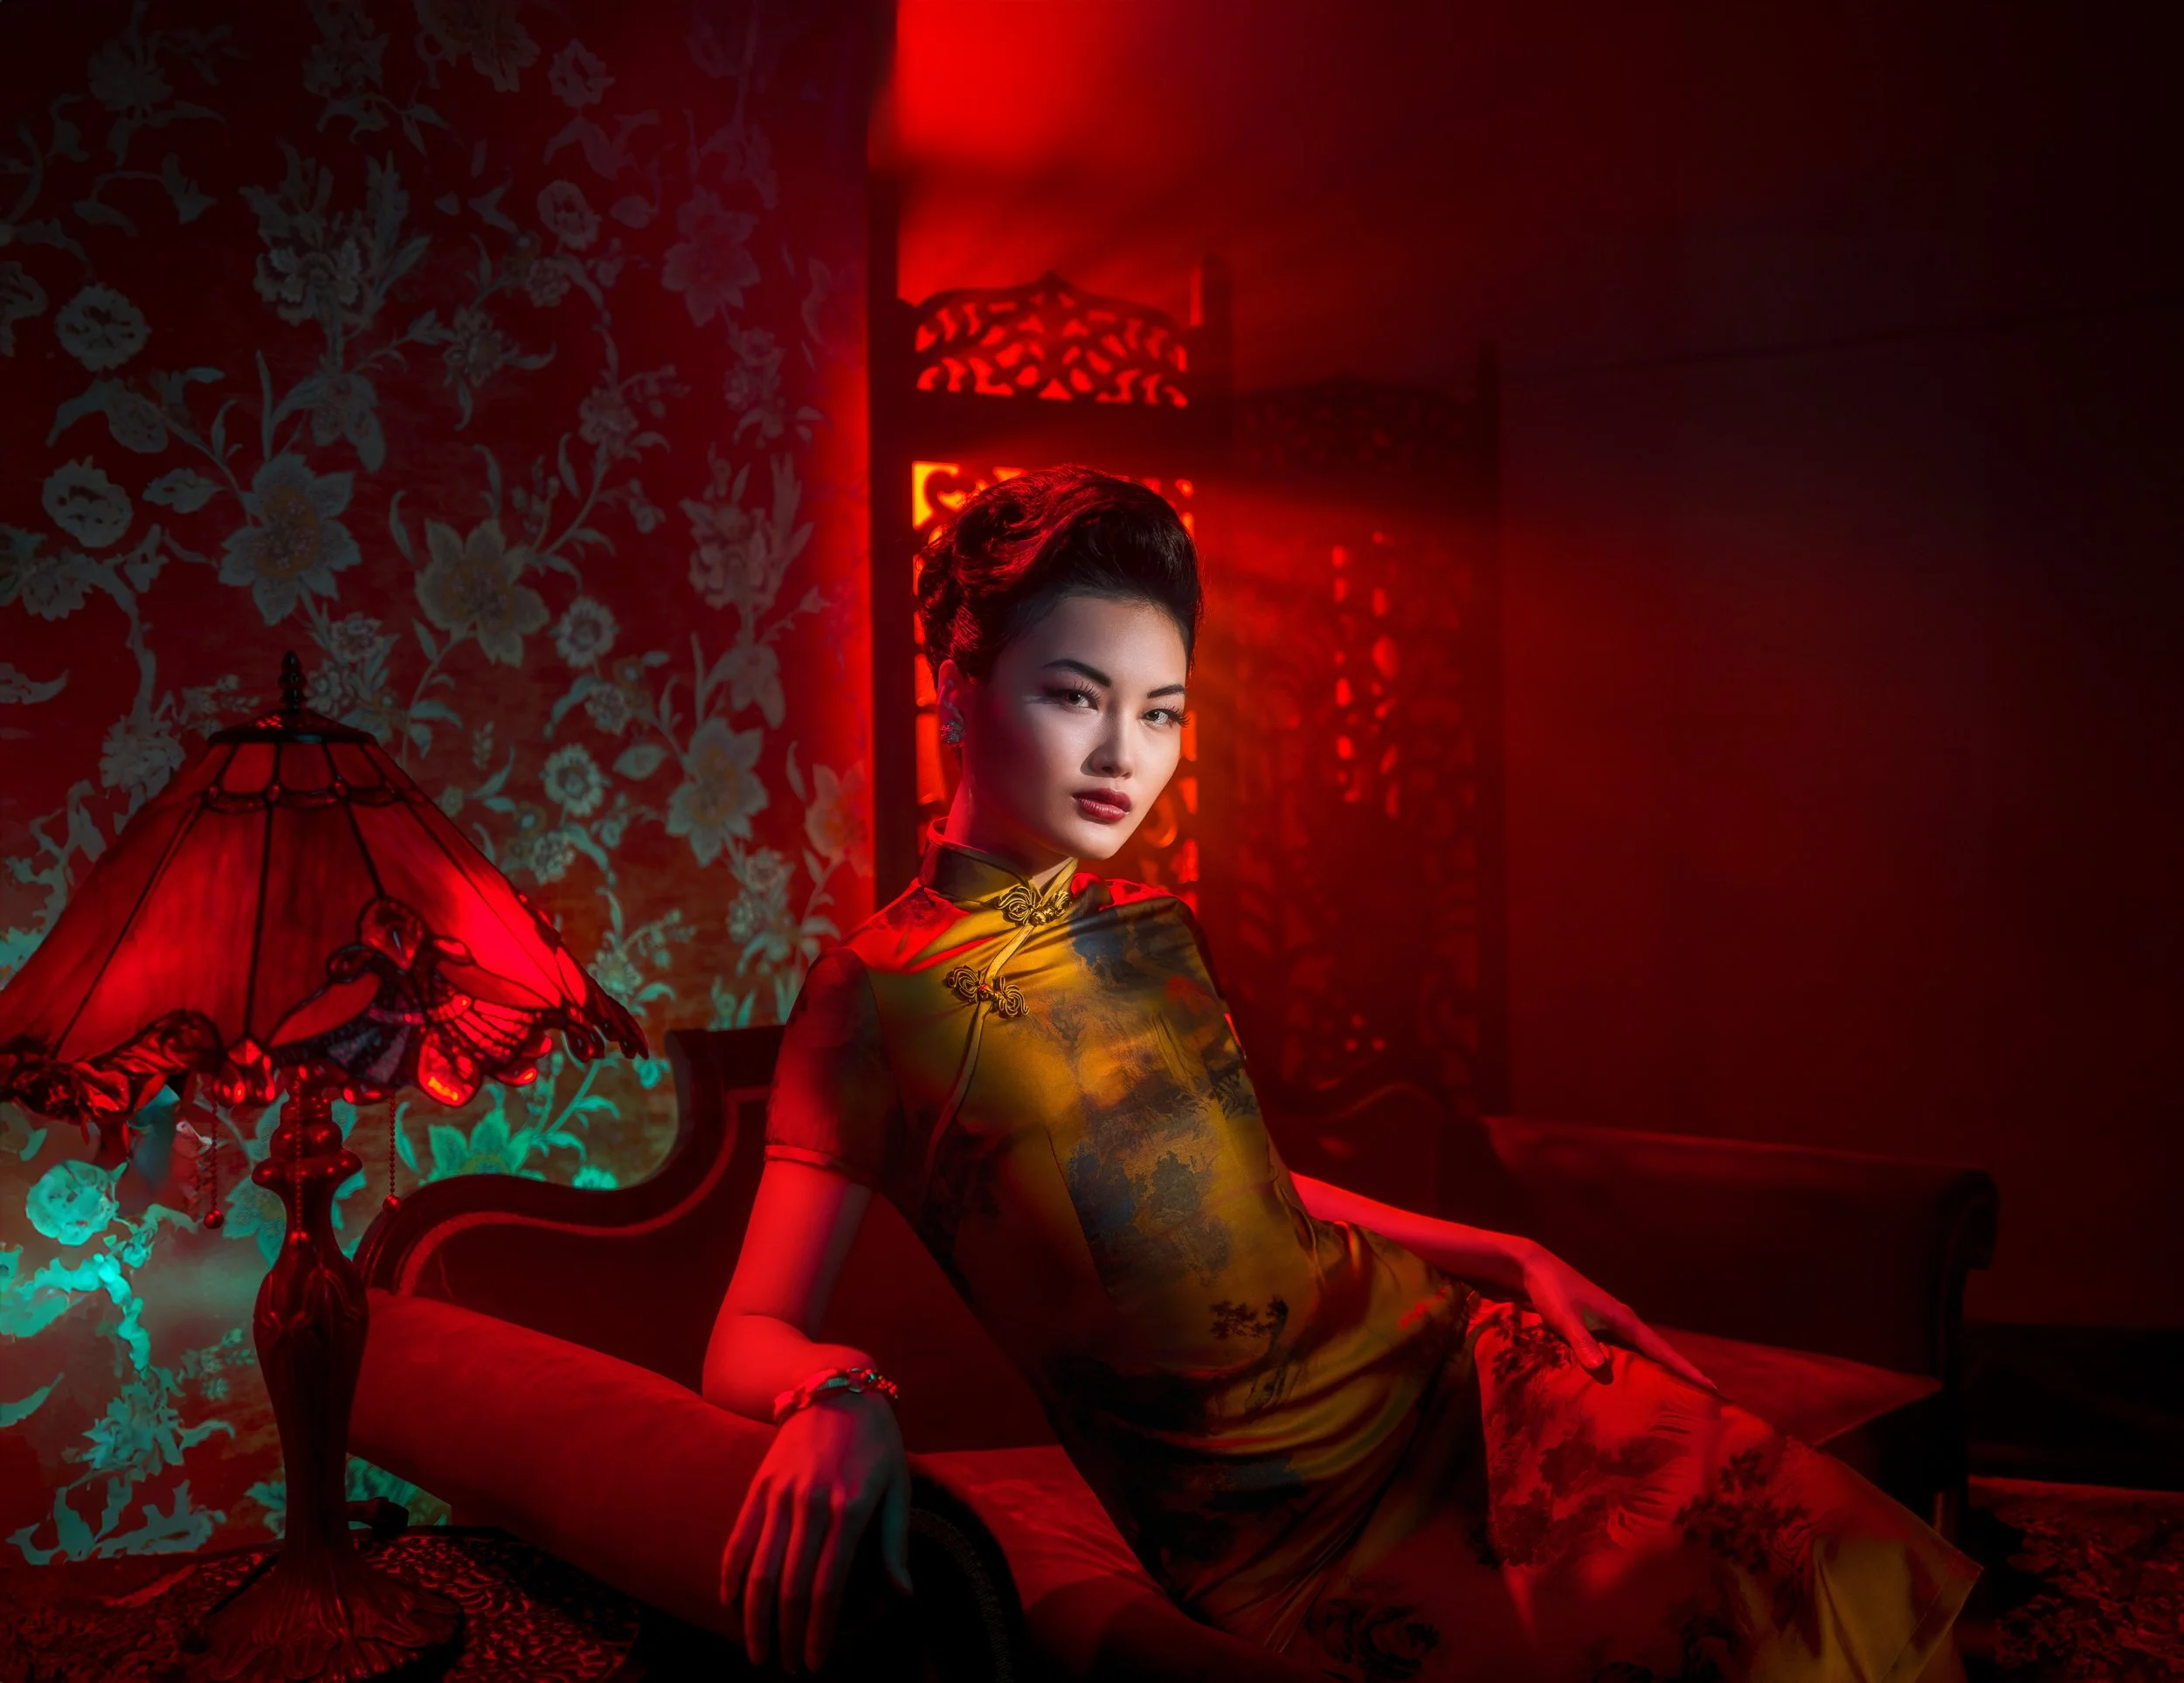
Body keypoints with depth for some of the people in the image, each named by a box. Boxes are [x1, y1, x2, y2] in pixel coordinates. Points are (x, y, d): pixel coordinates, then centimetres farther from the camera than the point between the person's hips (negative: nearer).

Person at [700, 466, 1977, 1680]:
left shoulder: (1157, 934, 12)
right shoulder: (876, 996, -6)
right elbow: (748, 1341, -9)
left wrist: (1505, 1255, 14)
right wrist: (836, 1395, -33)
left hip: (1452, 1365, 6)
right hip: (1274, 1525, -6)